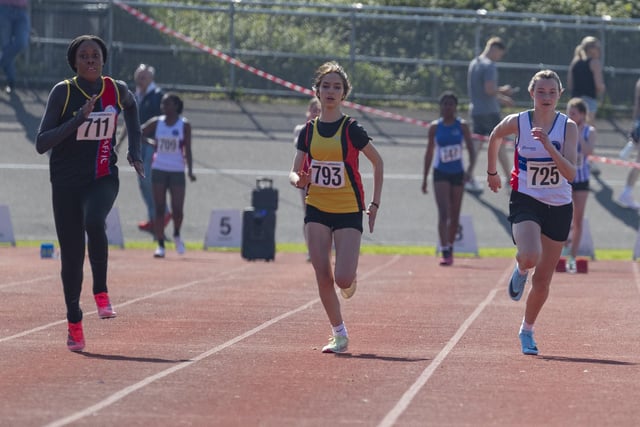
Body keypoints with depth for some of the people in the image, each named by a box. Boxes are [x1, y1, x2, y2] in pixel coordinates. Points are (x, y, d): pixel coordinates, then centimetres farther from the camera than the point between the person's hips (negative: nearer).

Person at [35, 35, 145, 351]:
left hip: (103, 179, 0)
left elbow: (131, 107, 24)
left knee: (94, 222, -32)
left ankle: (101, 291, -15)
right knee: (71, 256, 2)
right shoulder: (63, 92, -11)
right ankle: (74, 323, 18)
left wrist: (134, 148, 14)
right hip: (66, 184, 0)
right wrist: (77, 120, -27)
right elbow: (41, 144, -16)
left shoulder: (117, 90, -2)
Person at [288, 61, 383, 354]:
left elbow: (377, 162, 4)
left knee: (342, 279, -14)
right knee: (323, 276, -4)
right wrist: (299, 180, -18)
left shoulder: (351, 129, -7)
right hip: (317, 210, 3)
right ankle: (339, 335, 9)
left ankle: (351, 281, 24)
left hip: (348, 212, -3)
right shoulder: (309, 131, 4)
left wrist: (375, 204, 2)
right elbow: (295, 172, 7)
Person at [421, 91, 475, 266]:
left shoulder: (462, 126, -2)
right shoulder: (435, 127, 0)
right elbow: (429, 153, 7)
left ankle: (450, 248, 28)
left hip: (457, 174, 1)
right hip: (440, 174, -1)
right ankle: (445, 252, -21)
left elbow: (471, 151, -3)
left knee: (454, 216, 9)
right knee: (443, 213, -14)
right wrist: (425, 178, 7)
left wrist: (469, 169, -21)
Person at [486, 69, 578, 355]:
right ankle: (520, 270, 8)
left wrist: (549, 146, -30)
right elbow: (494, 138, 15)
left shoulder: (568, 127, -8)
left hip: (558, 206, 1)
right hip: (525, 201, -1)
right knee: (530, 256, -30)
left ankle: (527, 330, 30)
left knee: (543, 281, 8)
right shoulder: (517, 122, -8)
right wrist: (492, 173, 24)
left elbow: (571, 174, -17)